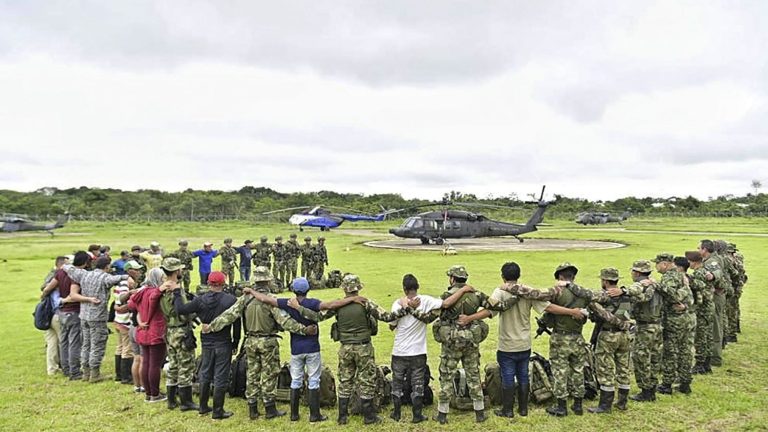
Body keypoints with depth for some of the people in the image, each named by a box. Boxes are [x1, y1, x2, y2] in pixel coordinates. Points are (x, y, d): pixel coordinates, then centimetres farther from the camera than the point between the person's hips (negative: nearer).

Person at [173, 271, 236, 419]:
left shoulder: (200, 300, -8)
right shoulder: (230, 300, -14)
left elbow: (181, 310, -8)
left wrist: (177, 294, 7)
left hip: (207, 344, 3)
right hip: (223, 344, -3)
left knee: (205, 375, 19)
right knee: (220, 378, 4)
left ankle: (203, 407, 30)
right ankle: (218, 412, 9)